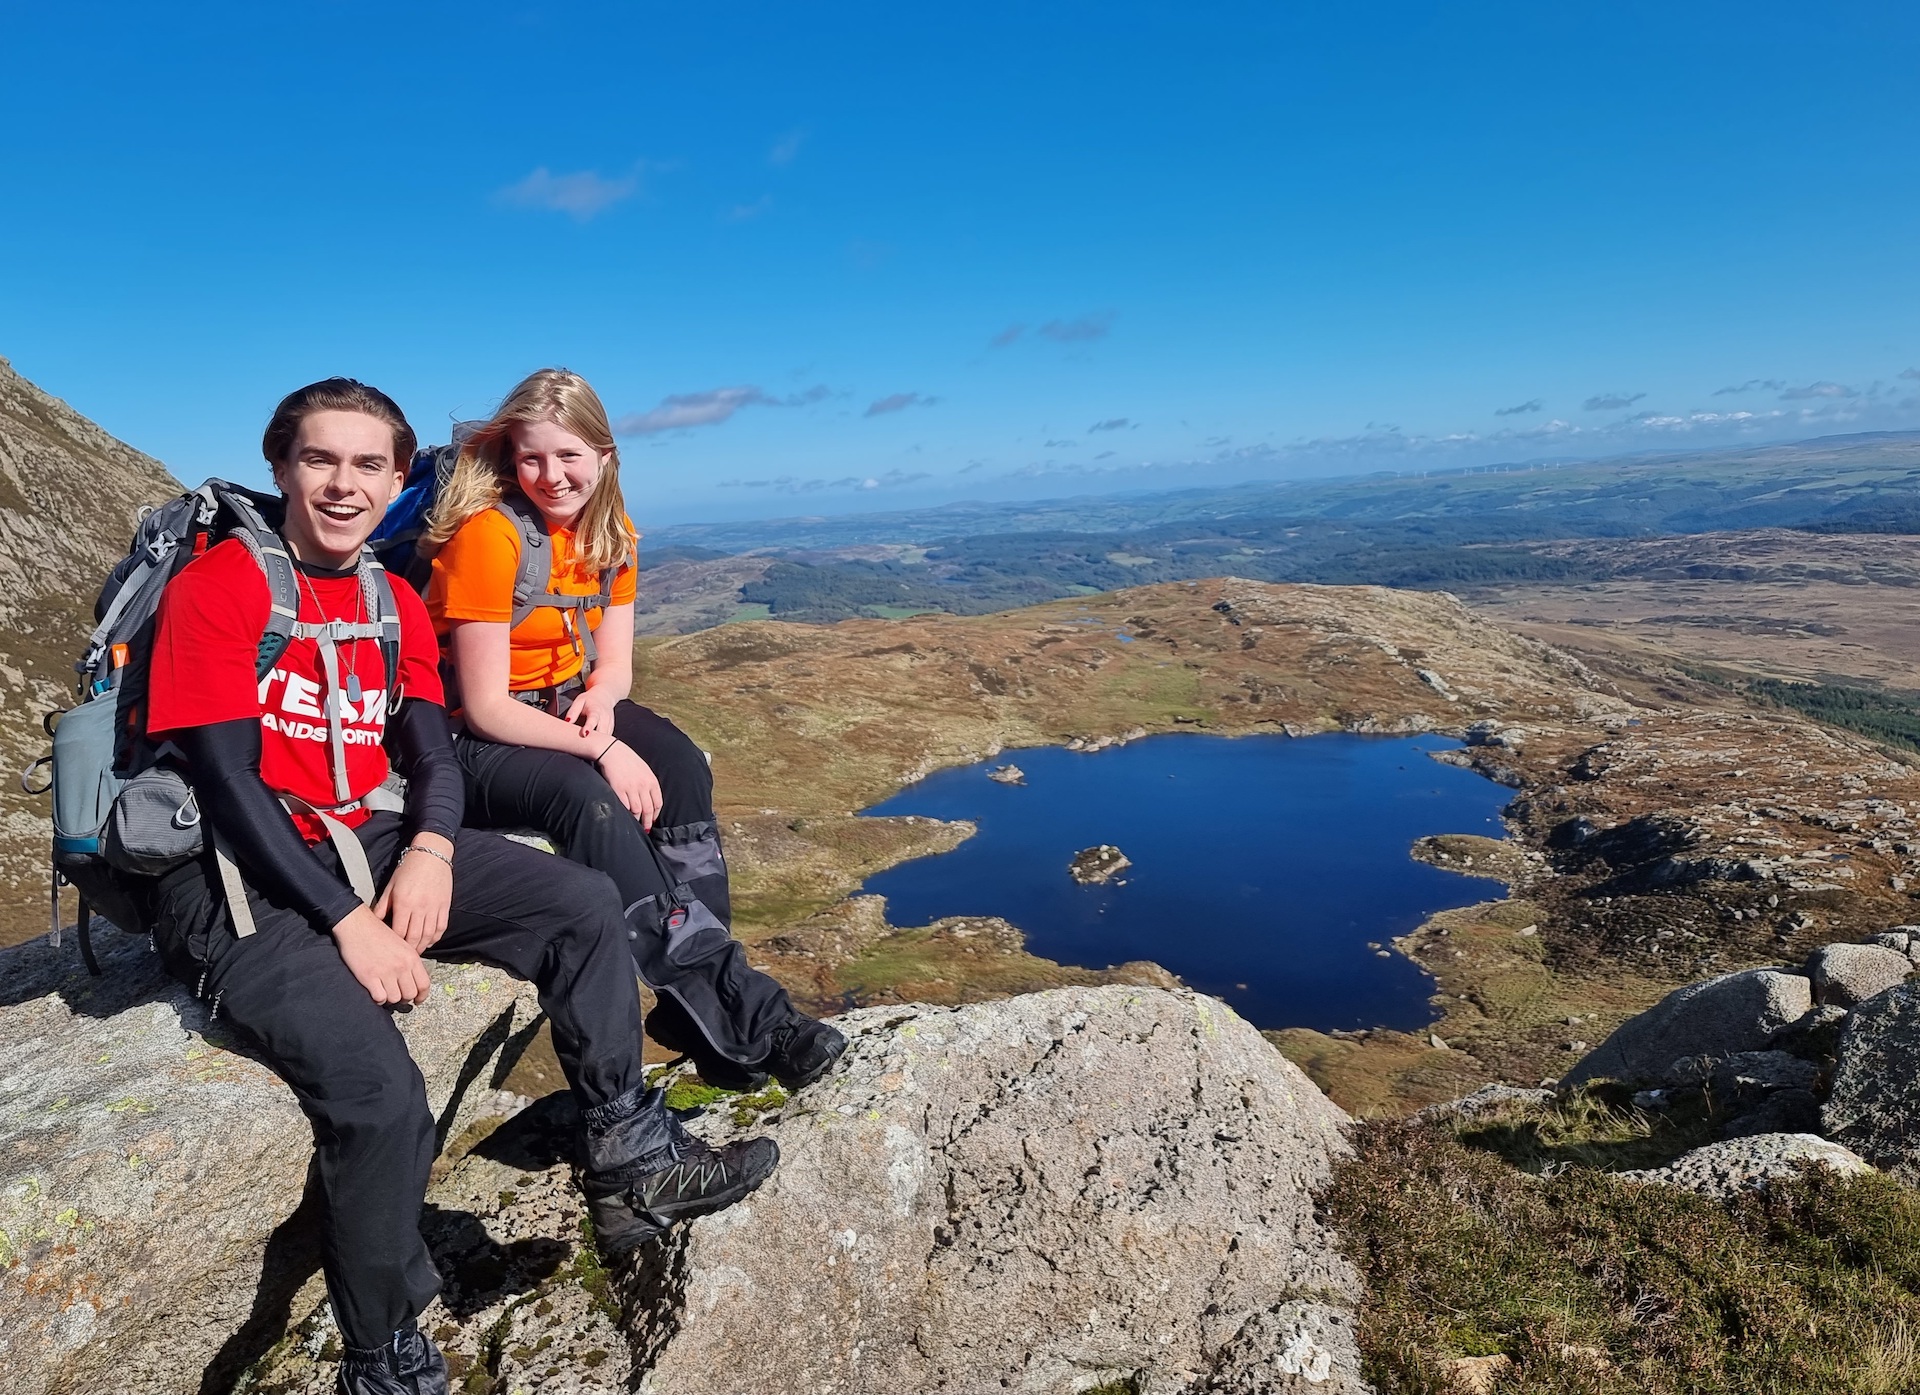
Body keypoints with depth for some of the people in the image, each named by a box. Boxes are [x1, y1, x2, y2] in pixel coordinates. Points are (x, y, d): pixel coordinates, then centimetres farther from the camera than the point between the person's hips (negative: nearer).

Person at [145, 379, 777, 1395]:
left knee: (585, 907, -6)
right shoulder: (215, 585, -9)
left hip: (365, 844, 7)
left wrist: (430, 849, -15)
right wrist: (347, 922, -21)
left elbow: (432, 754, 7)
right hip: (233, 878, -7)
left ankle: (631, 1164, 6)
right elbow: (225, 781, -16)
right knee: (378, 1091, -27)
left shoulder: (394, 604, 12)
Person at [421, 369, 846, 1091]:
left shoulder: (610, 535, 3)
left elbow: (614, 663, 7)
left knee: (680, 763, -22)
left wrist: (599, 697, -16)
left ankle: (710, 979, -23)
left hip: (563, 710, 7)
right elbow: (485, 707, -22)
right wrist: (603, 749, -28)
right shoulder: (488, 533, -19)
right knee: (589, 800, -34)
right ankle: (733, 1015, -31)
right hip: (472, 744, -6)